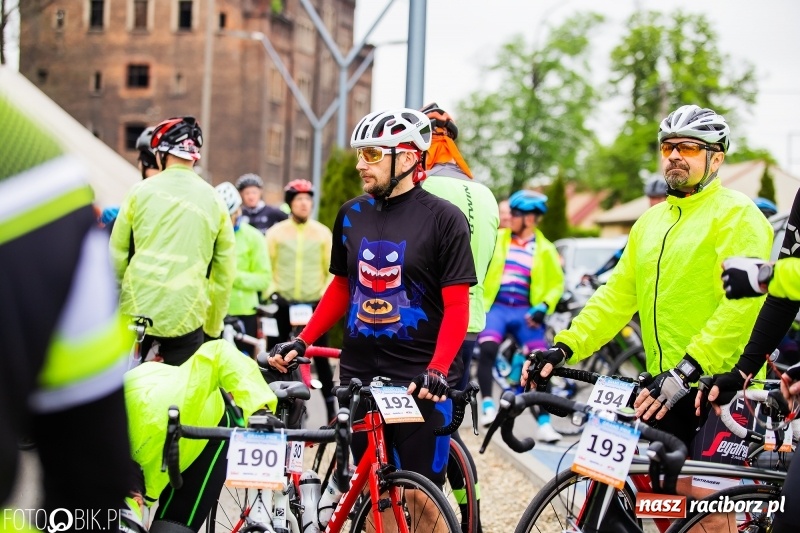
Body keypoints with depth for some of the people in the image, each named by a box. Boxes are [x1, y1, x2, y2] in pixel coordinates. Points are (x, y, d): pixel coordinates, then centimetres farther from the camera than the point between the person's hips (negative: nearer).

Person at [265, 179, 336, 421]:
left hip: (315, 305, 0)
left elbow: (332, 271, 7)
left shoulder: (323, 233, 4)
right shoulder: (276, 232, 3)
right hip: (282, 304, 0)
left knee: (321, 358, 0)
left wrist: (326, 294, -6)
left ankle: (331, 407, 7)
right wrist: (272, 292, -8)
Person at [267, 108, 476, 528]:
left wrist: (437, 370, -20)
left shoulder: (443, 218, -6)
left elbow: (457, 306, -9)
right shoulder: (352, 215, 9)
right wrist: (301, 341, 7)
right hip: (359, 373, 5)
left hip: (420, 381, -4)